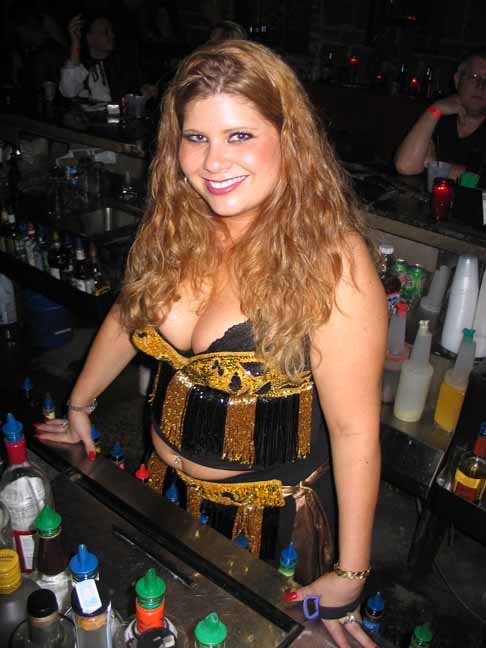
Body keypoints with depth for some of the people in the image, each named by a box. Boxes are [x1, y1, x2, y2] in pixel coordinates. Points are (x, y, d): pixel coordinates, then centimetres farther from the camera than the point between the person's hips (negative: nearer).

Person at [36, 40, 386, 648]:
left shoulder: (332, 263, -28)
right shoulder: (173, 226, -11)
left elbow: (354, 429, -24)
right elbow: (127, 316, 6)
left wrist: (349, 576, -18)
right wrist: (78, 407, 16)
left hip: (271, 511, -5)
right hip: (165, 484, 5)